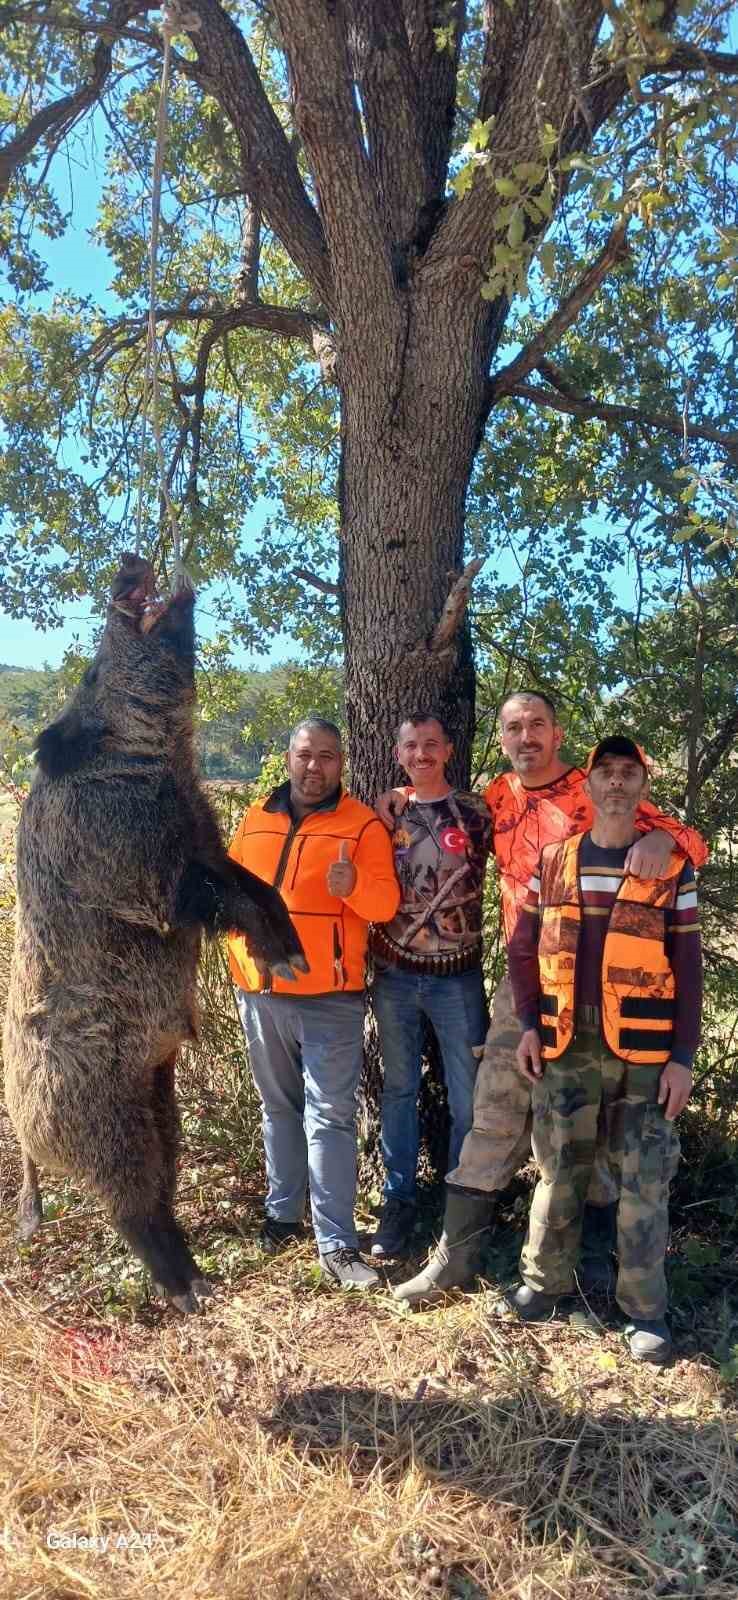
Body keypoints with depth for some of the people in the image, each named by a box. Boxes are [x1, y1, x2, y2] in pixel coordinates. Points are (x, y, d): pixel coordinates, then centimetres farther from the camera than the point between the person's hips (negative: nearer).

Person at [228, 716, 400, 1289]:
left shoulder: (363, 823, -5)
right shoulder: (256, 819, 8)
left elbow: (386, 903, -11)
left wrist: (355, 887, -31)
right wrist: (243, 951, 4)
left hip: (330, 997, -4)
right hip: (260, 993, 5)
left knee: (329, 1116, -4)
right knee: (279, 1108, 18)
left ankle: (337, 1244, 3)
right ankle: (283, 1211, 33)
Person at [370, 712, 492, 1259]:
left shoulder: (476, 811, -2)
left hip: (457, 977, -1)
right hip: (394, 976, 2)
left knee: (468, 1098, 5)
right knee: (399, 1090, 12)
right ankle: (399, 1202, 24)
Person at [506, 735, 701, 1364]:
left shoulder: (670, 864, 0)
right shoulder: (554, 860, 5)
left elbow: (687, 966, -1)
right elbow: (524, 947, 9)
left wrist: (683, 1056, -6)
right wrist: (530, 1024, -1)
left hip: (644, 1049, -1)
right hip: (566, 1045, 2)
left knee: (644, 1182, 5)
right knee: (560, 1171, 12)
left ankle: (645, 1309, 20)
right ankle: (544, 1279, 29)